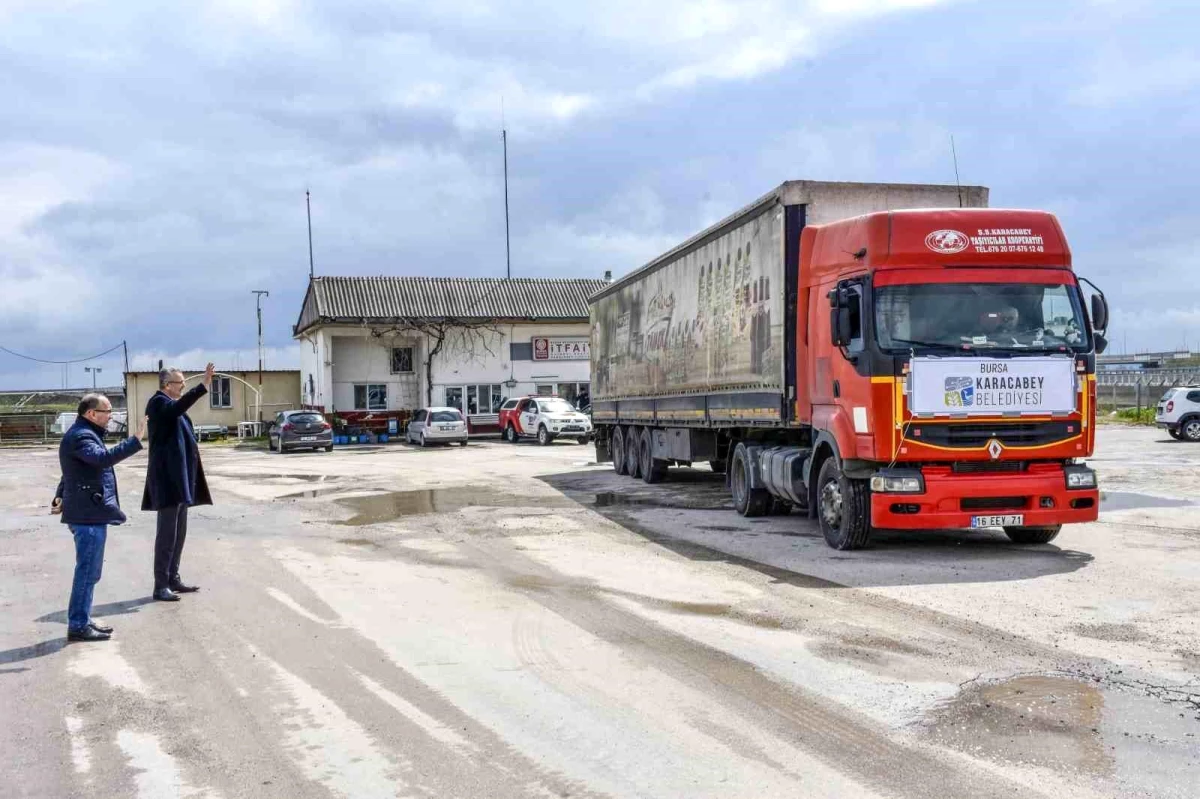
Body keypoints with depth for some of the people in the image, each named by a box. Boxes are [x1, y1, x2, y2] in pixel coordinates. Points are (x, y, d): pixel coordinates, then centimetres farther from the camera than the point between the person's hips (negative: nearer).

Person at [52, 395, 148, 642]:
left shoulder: (84, 434, 19)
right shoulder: (80, 436, -16)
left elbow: (72, 472, 28)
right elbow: (104, 457, -35)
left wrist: (61, 497, 25)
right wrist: (137, 440, -39)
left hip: (88, 512, 11)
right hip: (89, 514, -11)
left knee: (89, 571, 16)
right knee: (88, 571, -6)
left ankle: (83, 620, 23)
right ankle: (78, 626, -2)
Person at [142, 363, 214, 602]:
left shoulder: (170, 404, 20)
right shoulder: (158, 402, -10)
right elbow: (176, 408, -34)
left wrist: (193, 447, 13)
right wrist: (203, 386, -43)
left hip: (180, 477, 10)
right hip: (168, 477, -10)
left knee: (179, 531, 13)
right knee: (167, 532, -9)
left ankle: (173, 579, 20)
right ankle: (161, 586, -7)